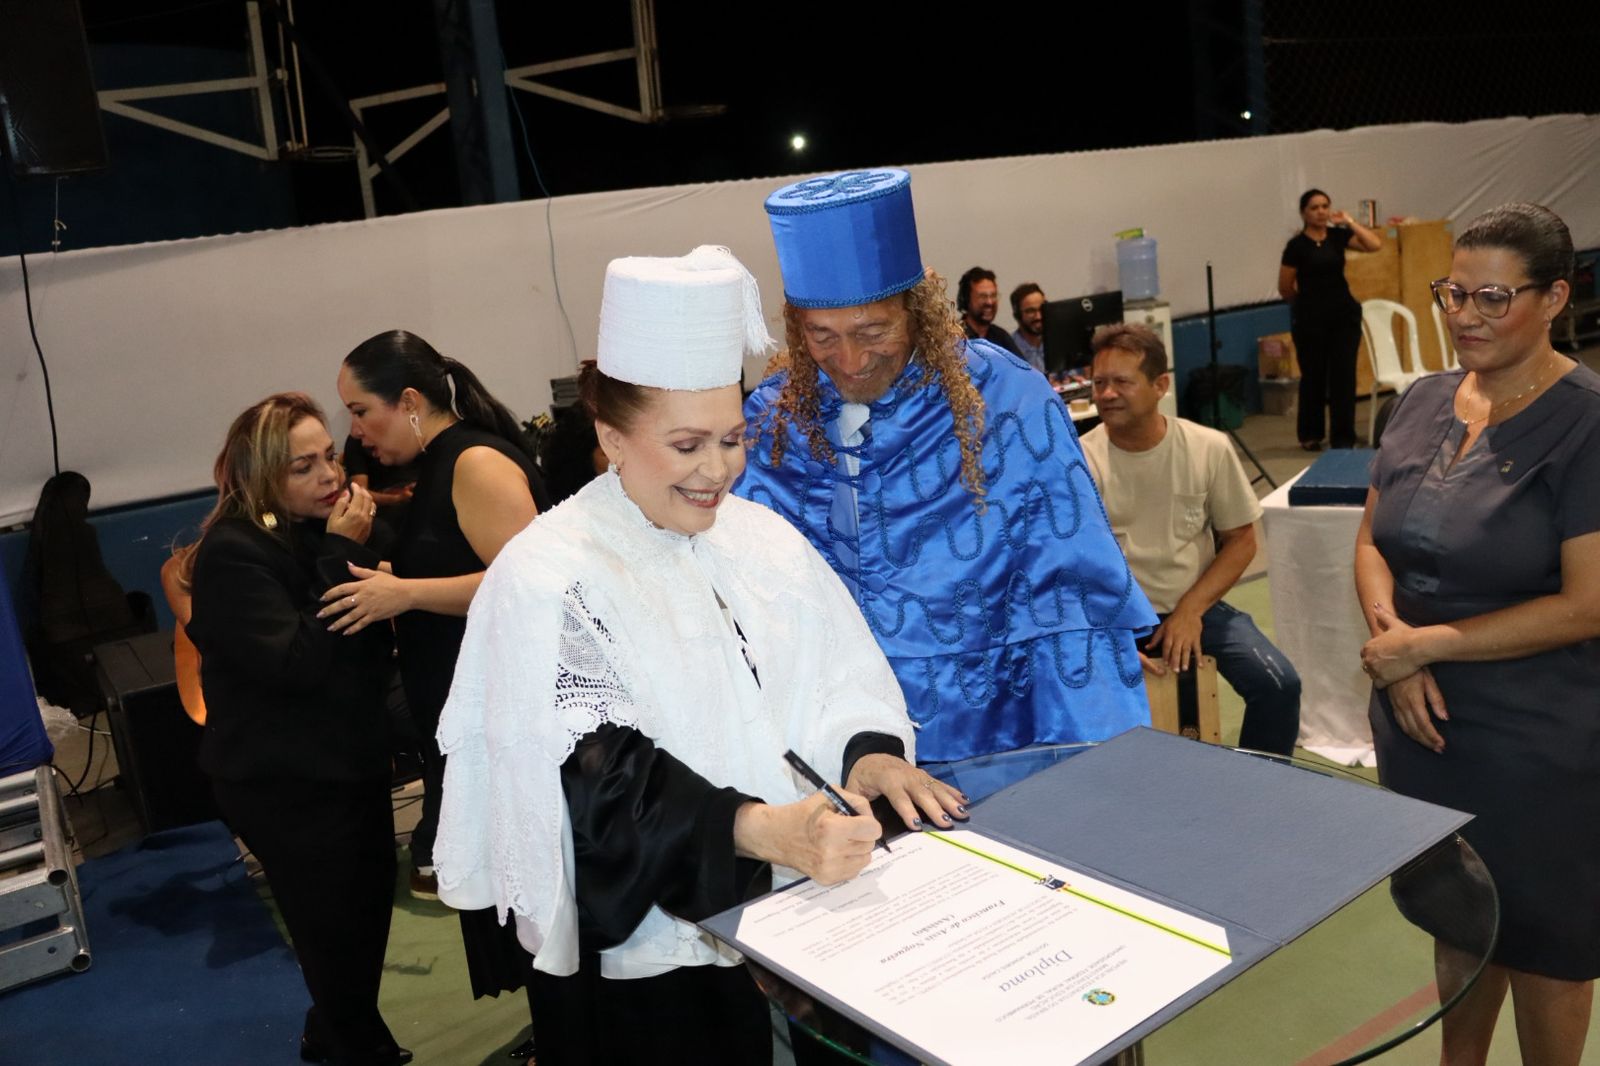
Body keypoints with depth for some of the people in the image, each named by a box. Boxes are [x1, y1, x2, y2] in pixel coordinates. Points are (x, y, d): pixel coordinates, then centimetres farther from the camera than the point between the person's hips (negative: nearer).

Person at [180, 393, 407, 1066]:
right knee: (335, 927, 2)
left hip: (350, 757, 8)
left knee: (370, 900, 19)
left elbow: (373, 634, 3)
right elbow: (296, 663, -29)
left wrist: (361, 549, -10)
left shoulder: (321, 528, 2)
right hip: (285, 783, -8)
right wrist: (343, 556, -28)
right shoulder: (232, 555, -20)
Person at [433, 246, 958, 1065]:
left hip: (792, 918, 5)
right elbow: (602, 779, -23)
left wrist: (870, 755, -18)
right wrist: (762, 830, -36)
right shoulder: (545, 581, -15)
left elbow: (842, 678, 3)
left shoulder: (762, 538, 4)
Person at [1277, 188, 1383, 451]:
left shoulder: (1338, 236, 4)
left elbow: (1375, 244, -7)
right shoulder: (1297, 246, -8)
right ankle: (1310, 435, 23)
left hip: (1343, 314, 3)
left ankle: (1343, 438, 5)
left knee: (1344, 376, -1)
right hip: (1310, 319, -3)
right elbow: (1285, 289, -2)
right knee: (1313, 376, 7)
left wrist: (1349, 221, -6)